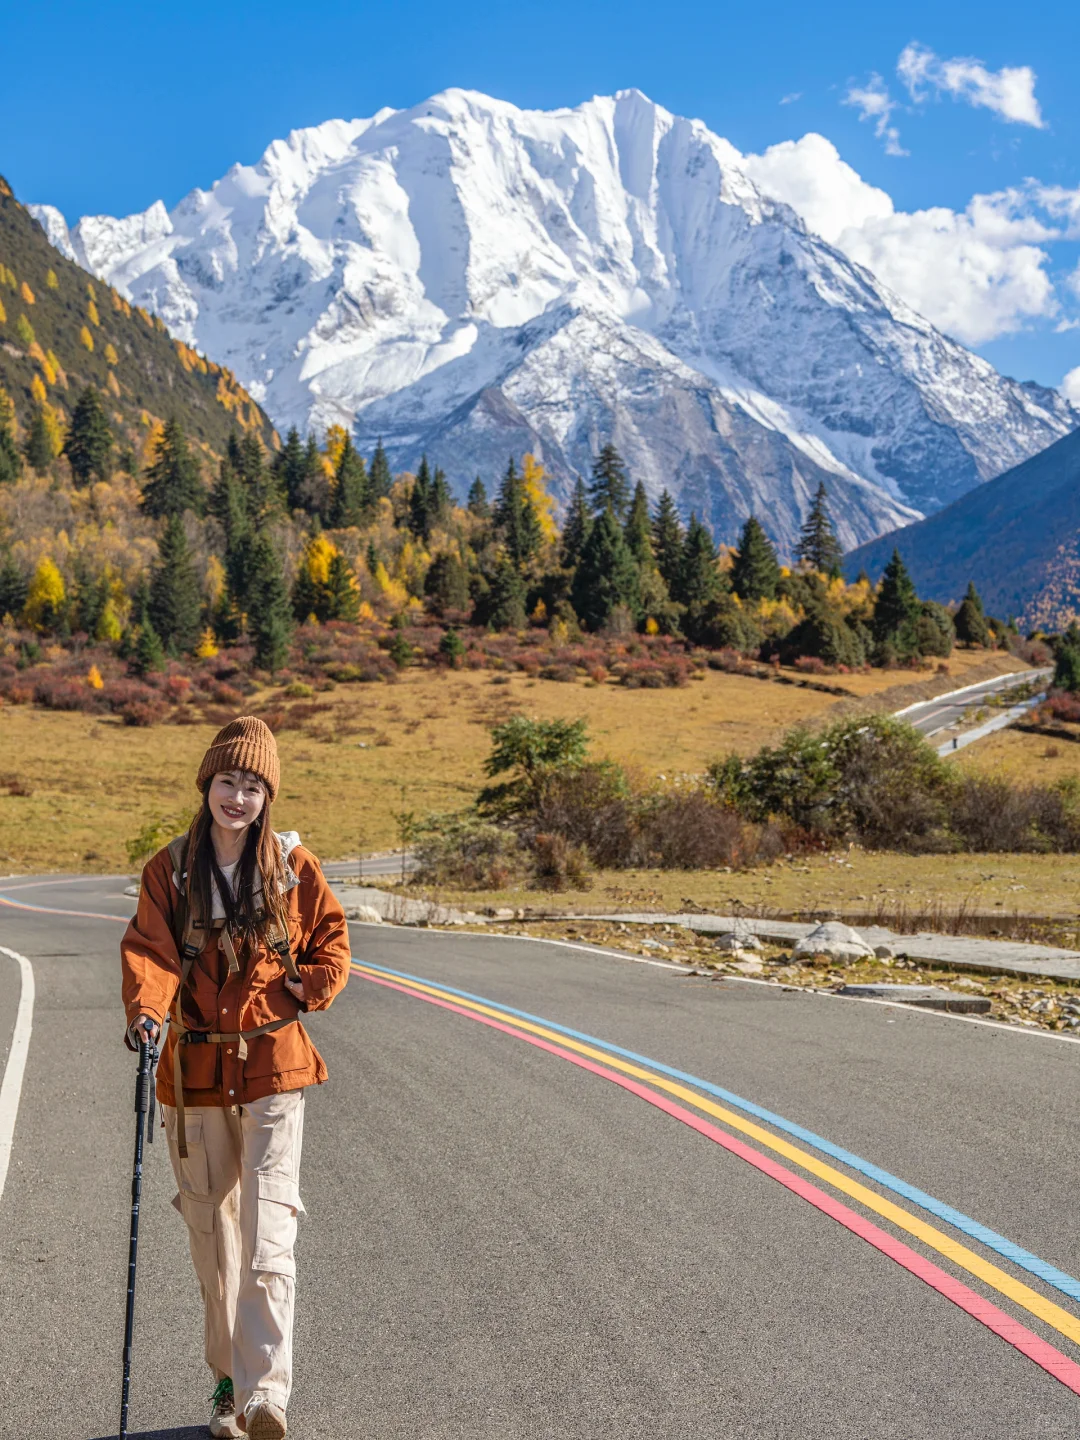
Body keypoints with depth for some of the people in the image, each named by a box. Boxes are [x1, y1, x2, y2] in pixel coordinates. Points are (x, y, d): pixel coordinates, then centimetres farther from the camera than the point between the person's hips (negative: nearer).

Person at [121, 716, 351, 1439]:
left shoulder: (293, 864, 0)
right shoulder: (170, 869, 1)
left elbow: (331, 936, 9)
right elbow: (149, 947, -11)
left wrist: (310, 989, -8)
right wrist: (146, 1008, -30)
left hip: (273, 1063, -2)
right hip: (195, 1068, 2)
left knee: (267, 1232, -11)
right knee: (211, 1231, 11)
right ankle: (229, 1379, 26)